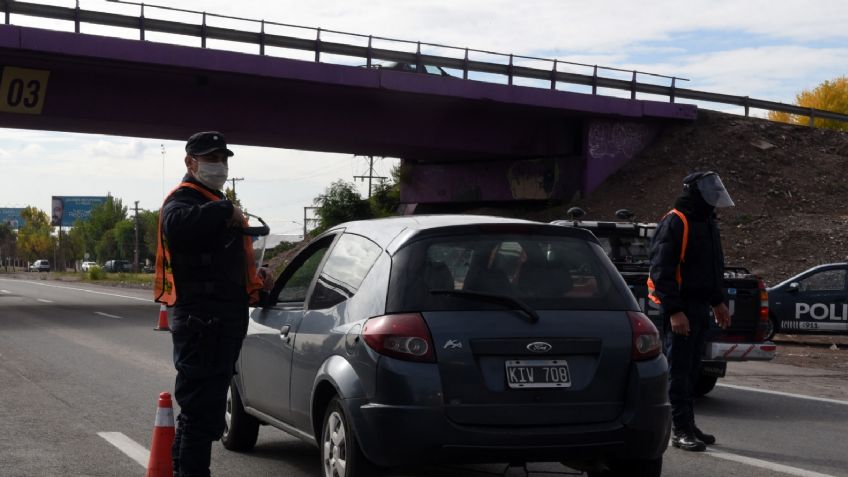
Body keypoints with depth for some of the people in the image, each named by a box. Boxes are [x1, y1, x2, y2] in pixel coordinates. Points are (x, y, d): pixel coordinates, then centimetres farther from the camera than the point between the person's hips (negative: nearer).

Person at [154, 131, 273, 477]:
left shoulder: (216, 206, 24)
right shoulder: (183, 199, -8)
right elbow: (176, 224, -35)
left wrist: (255, 279, 16)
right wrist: (225, 210, -25)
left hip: (224, 322, 10)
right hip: (201, 322, -10)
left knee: (201, 409, 19)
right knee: (201, 411, -9)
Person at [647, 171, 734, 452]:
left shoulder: (706, 222, 16)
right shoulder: (673, 224, -14)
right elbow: (661, 272, -19)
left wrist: (717, 302, 25)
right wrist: (674, 311, -23)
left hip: (699, 307, 9)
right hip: (680, 309, -9)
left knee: (691, 370, 14)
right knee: (679, 369, -6)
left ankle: (688, 426, 21)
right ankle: (680, 431, -4)